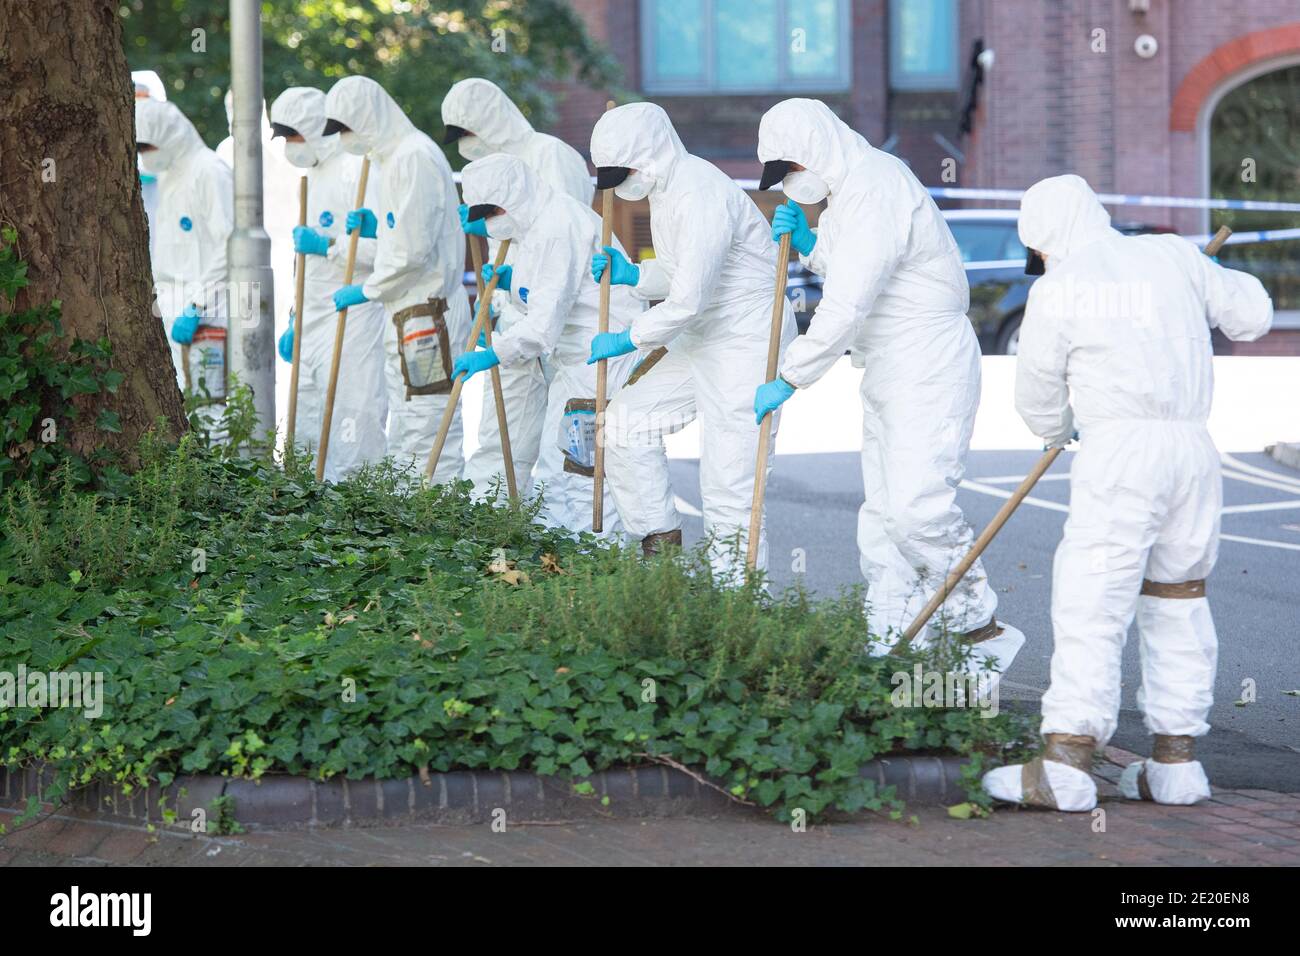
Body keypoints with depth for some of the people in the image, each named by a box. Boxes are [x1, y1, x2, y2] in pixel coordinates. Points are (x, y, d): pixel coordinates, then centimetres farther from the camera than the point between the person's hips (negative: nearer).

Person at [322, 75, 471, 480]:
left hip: (427, 315, -11)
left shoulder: (415, 157, -16)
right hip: (407, 316, 11)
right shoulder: (392, 156, 17)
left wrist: (366, 291, -11)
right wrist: (376, 226, 8)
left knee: (430, 436, -11)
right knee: (402, 438, 13)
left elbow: (414, 250, -21)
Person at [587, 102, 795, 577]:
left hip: (746, 346, -10)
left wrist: (629, 338, -13)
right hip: (700, 342, 10)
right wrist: (631, 274, 3)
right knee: (625, 421, 9)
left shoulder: (701, 195, -23)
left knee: (727, 486, -8)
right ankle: (661, 546, 16)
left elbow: (688, 300, -26)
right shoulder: (665, 188, 9)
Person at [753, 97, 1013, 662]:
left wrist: (789, 382, -18)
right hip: (887, 375, 11)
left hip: (930, 371, -11)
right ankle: (892, 644, 11)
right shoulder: (849, 188, 14)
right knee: (881, 514, 8)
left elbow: (846, 308, -25)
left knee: (917, 506, -17)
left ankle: (981, 631, -6)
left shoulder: (875, 191, -20)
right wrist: (806, 243, 8)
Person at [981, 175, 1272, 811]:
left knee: (1090, 603, -7)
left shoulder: (1057, 292, 0)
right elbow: (1251, 315, 18)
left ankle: (1065, 764, -13)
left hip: (1118, 449, -6)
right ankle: (1175, 761, 16)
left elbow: (1038, 396, 9)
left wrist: (1056, 432, 31)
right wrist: (1207, 283, 37)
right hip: (1194, 447, 6)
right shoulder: (1173, 257, 11)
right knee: (1178, 599, 14)